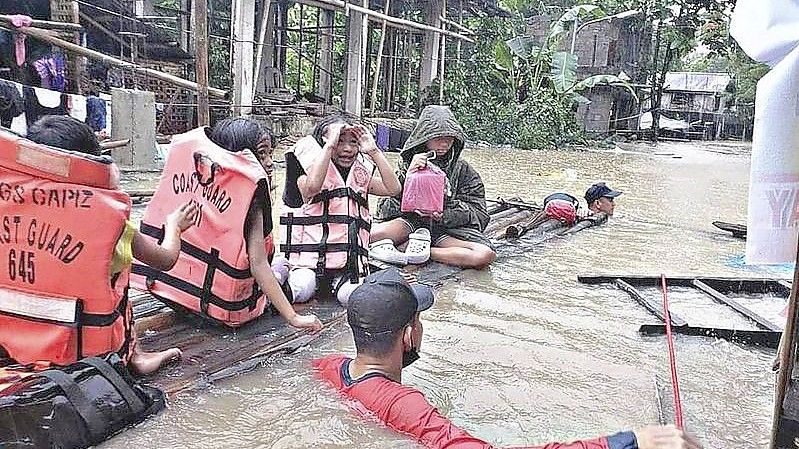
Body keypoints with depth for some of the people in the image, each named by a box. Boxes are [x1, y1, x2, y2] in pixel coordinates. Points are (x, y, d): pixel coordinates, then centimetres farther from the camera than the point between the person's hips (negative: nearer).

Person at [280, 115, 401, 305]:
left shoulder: (361, 174, 13)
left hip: (349, 260, 4)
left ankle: (337, 280, 6)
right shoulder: (311, 169, -1)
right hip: (310, 255, -3)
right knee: (301, 292, -26)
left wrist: (373, 151, -6)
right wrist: (330, 145, -22)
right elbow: (312, 186, -27)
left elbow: (393, 188, -2)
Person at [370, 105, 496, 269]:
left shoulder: (462, 169, 8)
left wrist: (445, 214, -15)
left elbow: (479, 213, 2)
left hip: (447, 228, 2)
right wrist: (408, 176, -14)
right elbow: (386, 208, 0)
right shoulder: (408, 162, 7)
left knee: (486, 255, -31)